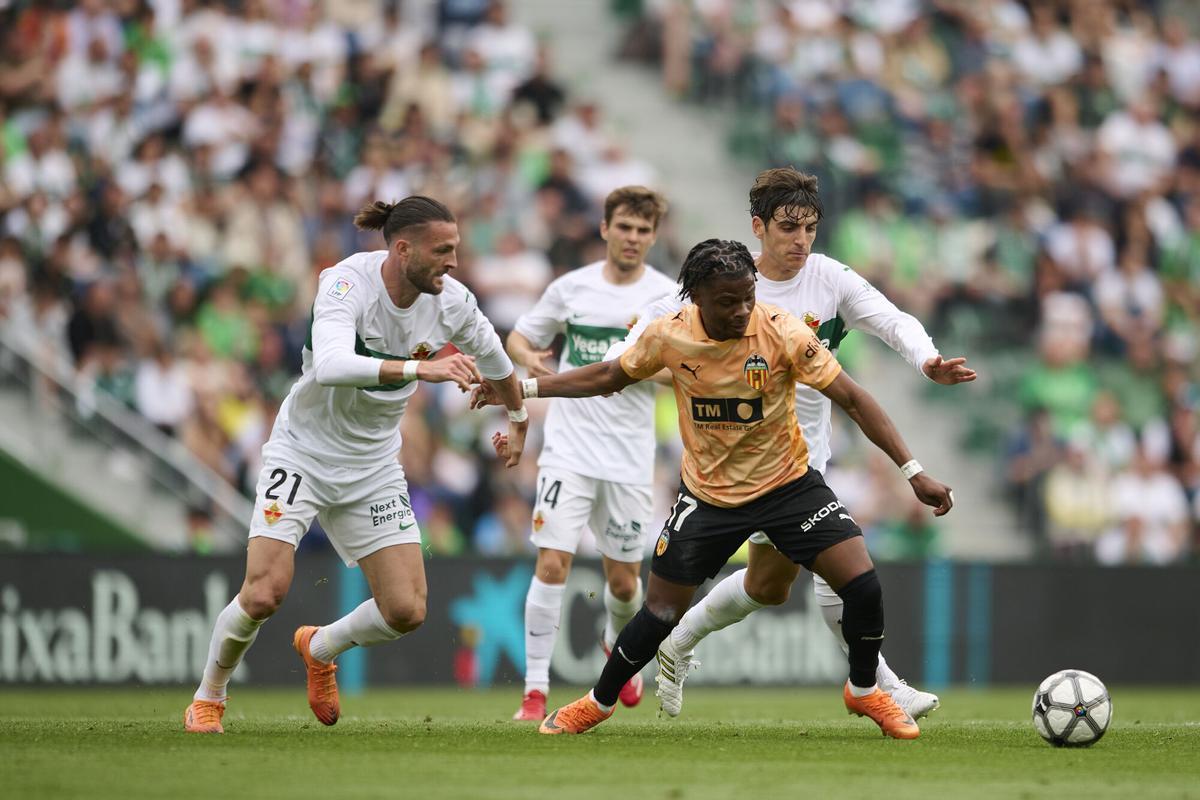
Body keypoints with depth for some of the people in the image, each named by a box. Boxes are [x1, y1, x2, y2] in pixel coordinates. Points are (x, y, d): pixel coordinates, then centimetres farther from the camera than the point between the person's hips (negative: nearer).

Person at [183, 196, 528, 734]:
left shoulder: (451, 301, -9)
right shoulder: (347, 282, -25)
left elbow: (495, 363, 14)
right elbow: (330, 366, -43)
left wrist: (518, 419, 30)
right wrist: (419, 369, -52)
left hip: (374, 466, 5)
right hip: (303, 451, -5)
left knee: (407, 611, -5)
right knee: (265, 593, -18)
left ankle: (320, 647, 27)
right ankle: (208, 698, 11)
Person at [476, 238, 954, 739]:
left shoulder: (782, 333, -22)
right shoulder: (667, 336, -15)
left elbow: (853, 399, -18)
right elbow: (609, 377, 6)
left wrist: (914, 472, -23)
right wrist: (523, 388, 6)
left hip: (787, 485, -1)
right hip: (707, 494, 1)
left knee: (862, 584, -15)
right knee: (661, 612, 3)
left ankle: (865, 692, 12)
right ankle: (599, 703, 29)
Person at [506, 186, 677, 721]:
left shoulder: (668, 296, 1)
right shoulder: (571, 287, 3)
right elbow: (519, 337, 14)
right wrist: (529, 358, -9)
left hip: (630, 458, 1)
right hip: (568, 450, 0)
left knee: (624, 581, 8)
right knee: (551, 564, -14)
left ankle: (617, 644, 42)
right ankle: (535, 691, -10)